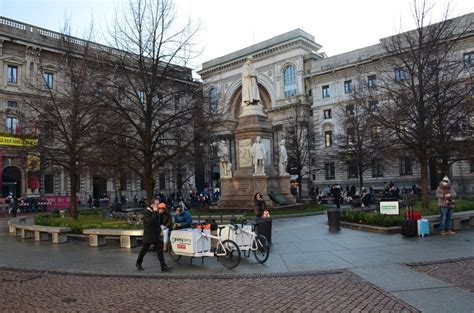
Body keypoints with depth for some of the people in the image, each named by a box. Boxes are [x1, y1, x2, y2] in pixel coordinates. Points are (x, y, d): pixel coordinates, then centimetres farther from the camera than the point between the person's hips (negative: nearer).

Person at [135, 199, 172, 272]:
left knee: (160, 251, 0)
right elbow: (150, 221, -30)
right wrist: (155, 212, -26)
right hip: (148, 235, -6)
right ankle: (138, 264, 29)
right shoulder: (147, 212, -13)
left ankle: (163, 266, 2)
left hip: (157, 235, 6)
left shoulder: (157, 212, 9)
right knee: (144, 250, 9)